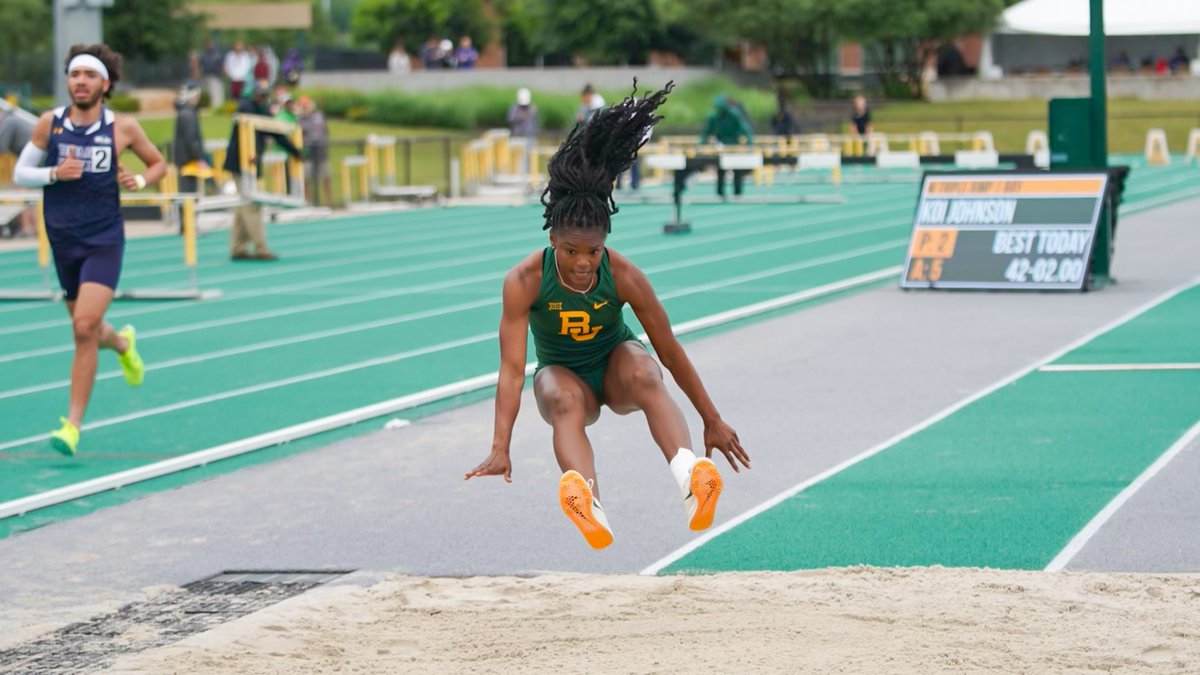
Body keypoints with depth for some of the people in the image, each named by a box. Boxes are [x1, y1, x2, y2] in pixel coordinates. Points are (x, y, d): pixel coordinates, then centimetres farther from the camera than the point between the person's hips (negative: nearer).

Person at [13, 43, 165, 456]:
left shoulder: (122, 128, -4)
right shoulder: (49, 124, -1)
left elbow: (158, 163, 12)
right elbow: (20, 173, 5)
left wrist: (140, 180, -10)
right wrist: (54, 173, -14)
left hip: (104, 241, -3)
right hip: (63, 241, 3)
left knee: (85, 328, -18)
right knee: (87, 331, 15)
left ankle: (73, 425, -12)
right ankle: (122, 343, 54)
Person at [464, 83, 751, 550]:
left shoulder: (624, 276, -22)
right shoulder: (524, 281, -25)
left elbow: (670, 350, -13)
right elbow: (512, 367, -28)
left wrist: (713, 421, -6)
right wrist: (500, 449, -37)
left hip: (614, 361, 1)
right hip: (562, 372, -1)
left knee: (644, 373, -35)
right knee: (564, 398, -36)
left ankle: (690, 477, -57)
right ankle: (585, 499, -67)